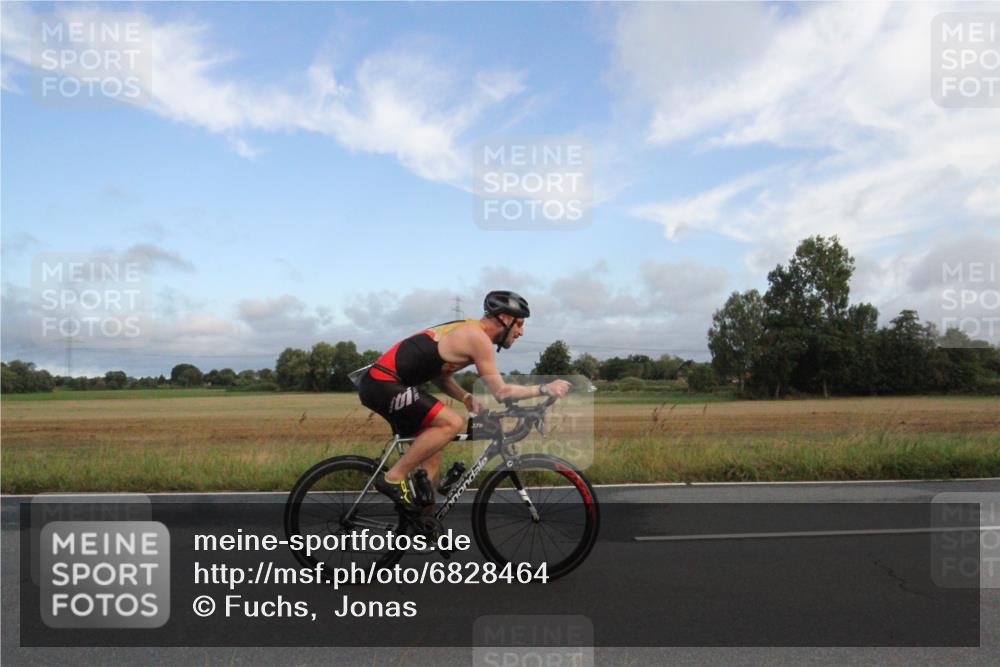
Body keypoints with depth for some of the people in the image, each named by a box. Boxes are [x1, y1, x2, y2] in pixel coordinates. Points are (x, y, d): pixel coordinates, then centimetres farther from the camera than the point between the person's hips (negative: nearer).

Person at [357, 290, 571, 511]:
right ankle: (394, 478, -9)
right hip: (383, 383, -10)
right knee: (452, 422, -18)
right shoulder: (478, 337, -13)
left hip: (380, 382, 10)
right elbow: (501, 392, -13)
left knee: (431, 458, 12)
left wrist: (466, 398, 4)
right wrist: (545, 389, -7)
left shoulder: (466, 331, 16)